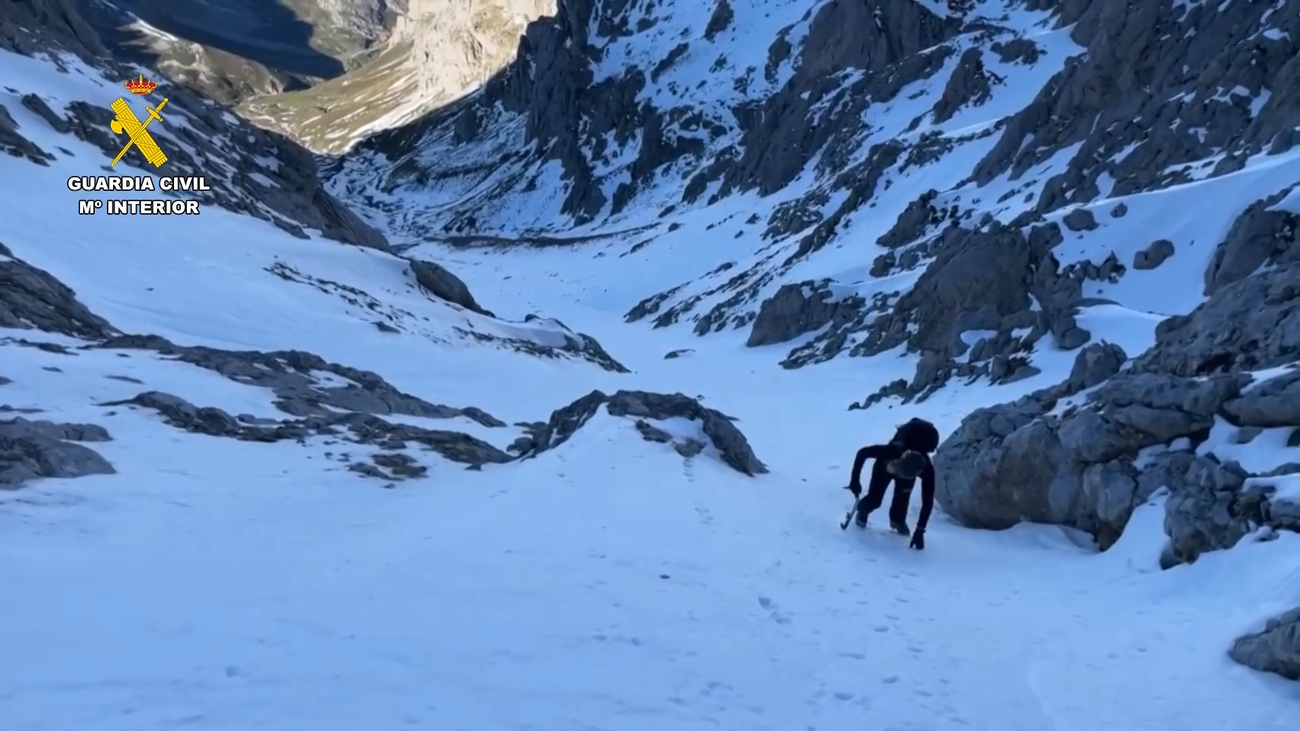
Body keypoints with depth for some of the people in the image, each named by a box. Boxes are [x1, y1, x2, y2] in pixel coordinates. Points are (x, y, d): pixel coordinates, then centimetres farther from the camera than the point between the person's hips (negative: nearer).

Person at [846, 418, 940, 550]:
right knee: (874, 500, -7)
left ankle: (898, 520, 16)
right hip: (885, 463, -1)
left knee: (903, 495, -16)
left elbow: (928, 501, -36)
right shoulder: (891, 451, -45)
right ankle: (861, 512, 28)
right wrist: (855, 480, -28)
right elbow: (862, 453, -29)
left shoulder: (926, 469, -41)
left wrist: (920, 530, -35)